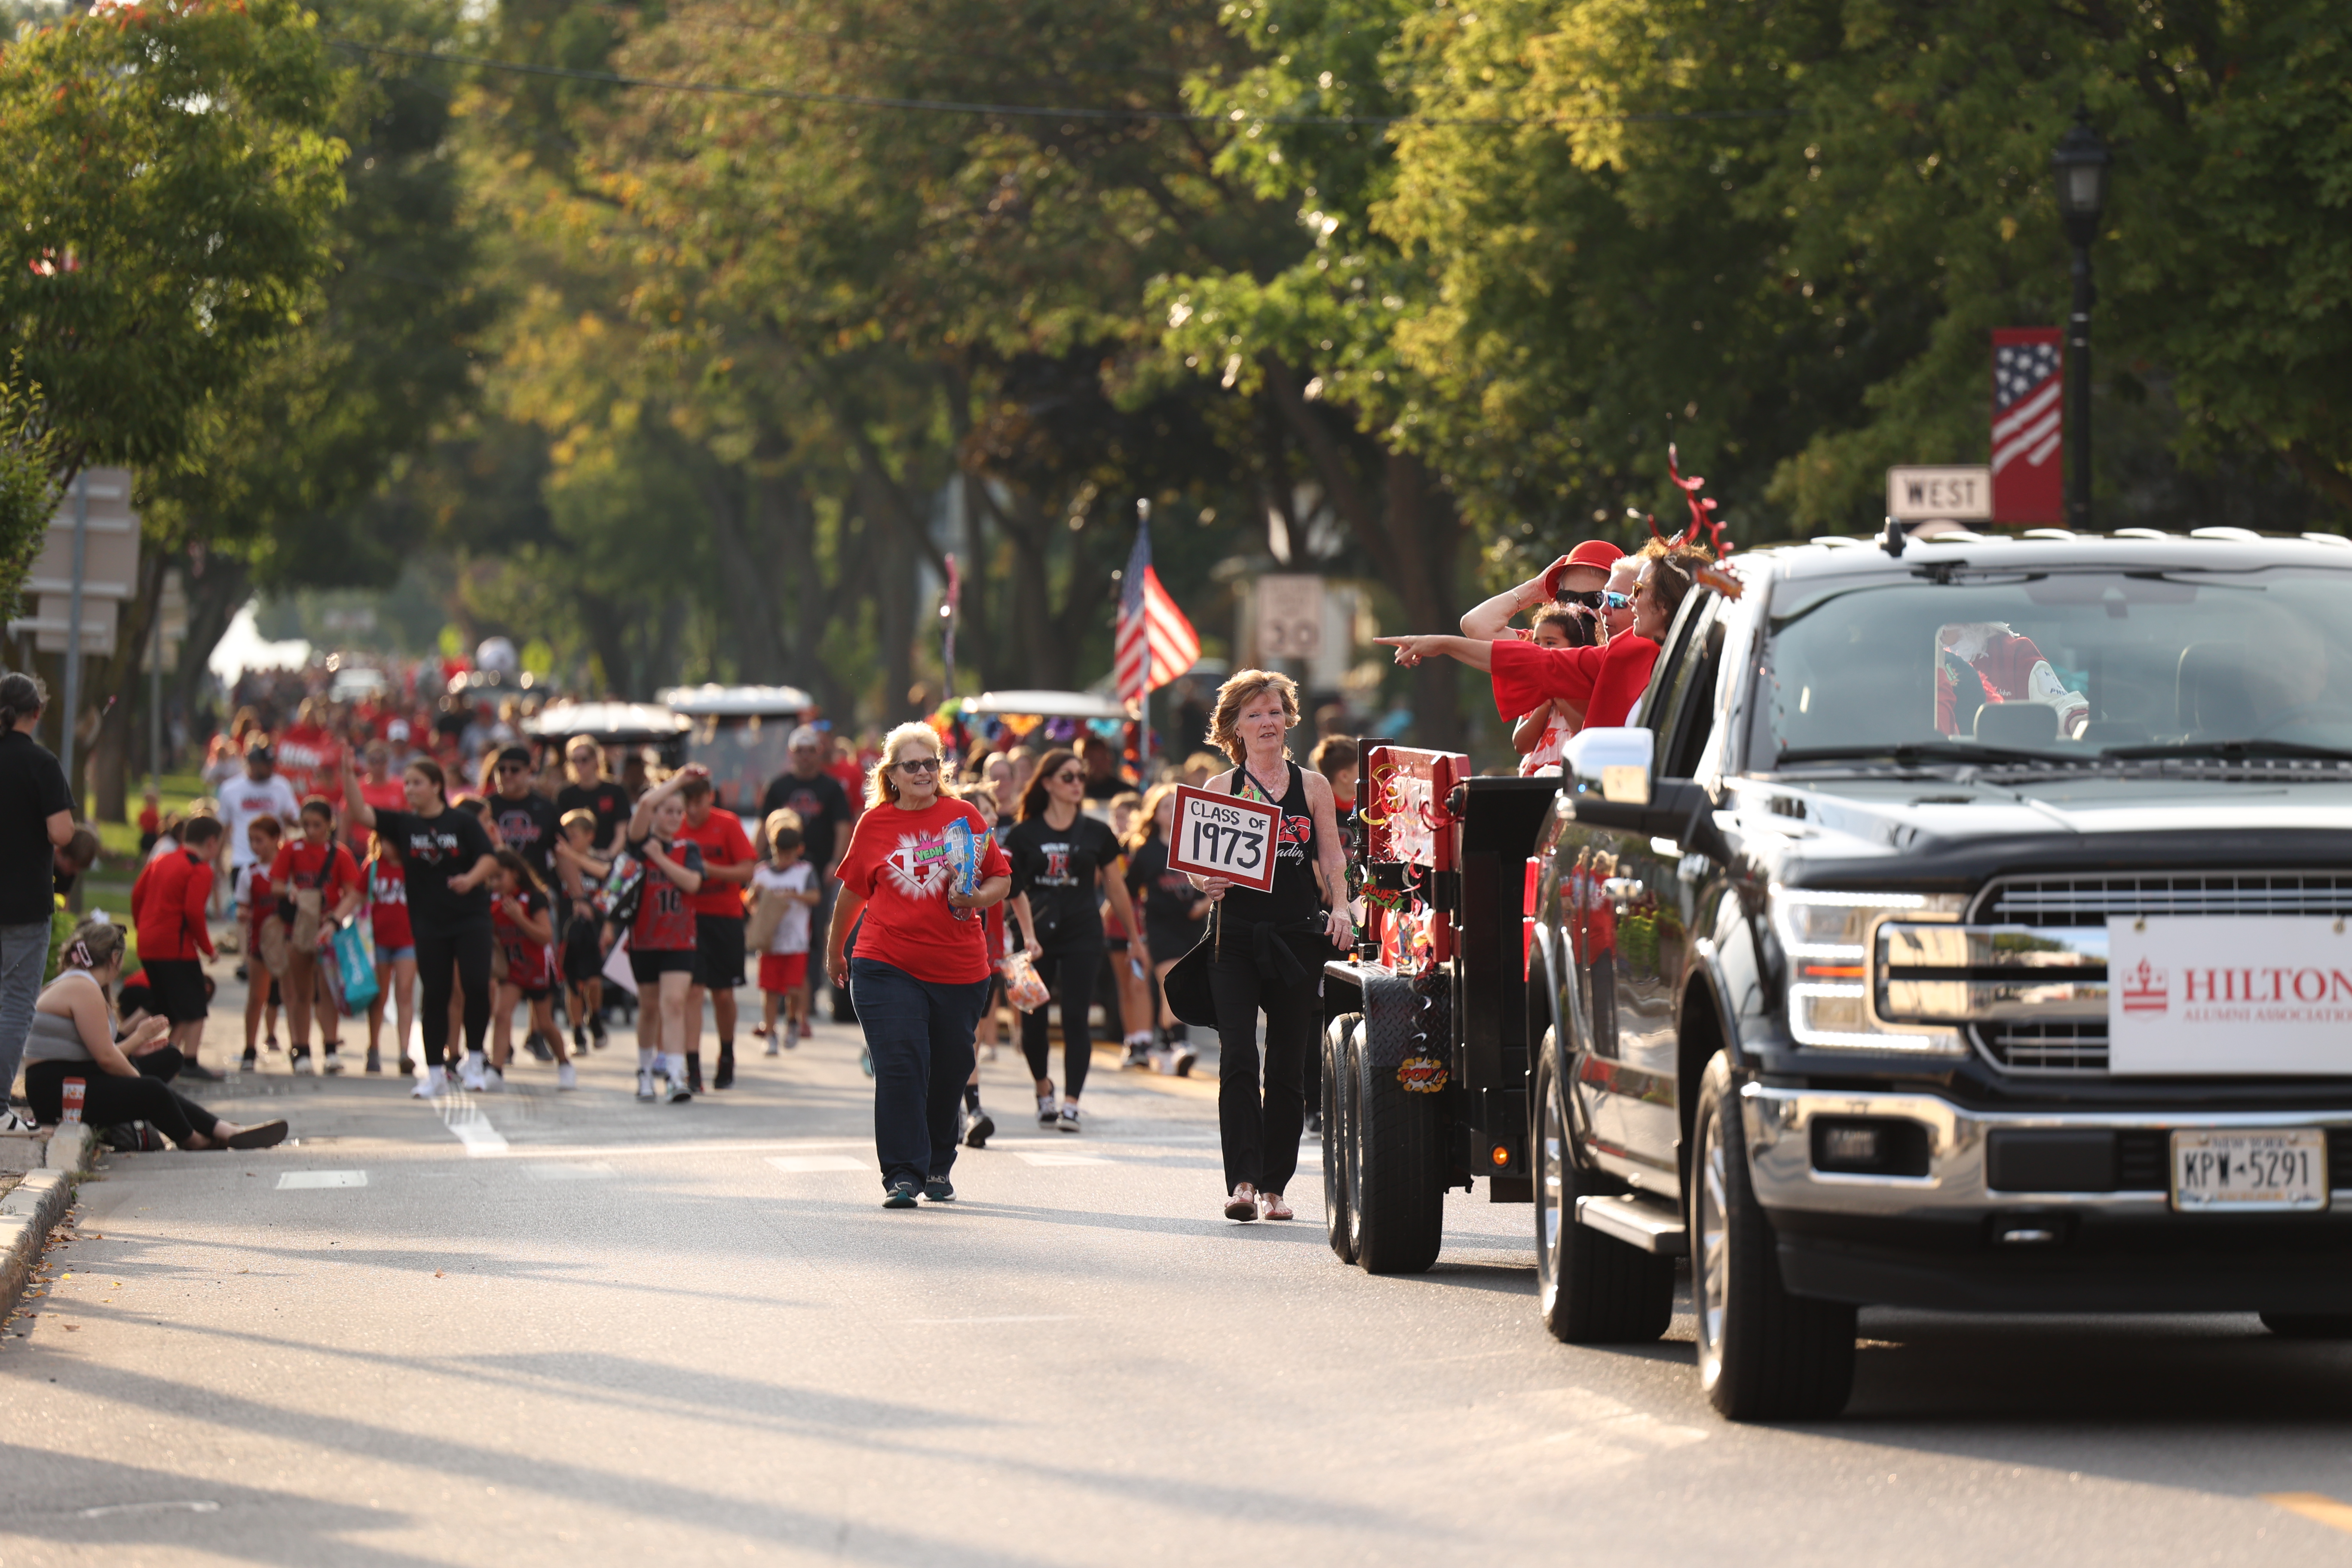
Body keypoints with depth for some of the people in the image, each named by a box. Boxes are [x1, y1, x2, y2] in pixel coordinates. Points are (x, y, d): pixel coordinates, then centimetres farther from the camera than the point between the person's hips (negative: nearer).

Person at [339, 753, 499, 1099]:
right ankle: (436, 1073, 9)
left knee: (476, 985, -15)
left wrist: (471, 878, -25)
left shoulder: (462, 823, -2)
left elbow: (489, 858, -5)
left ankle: (474, 1058, 3)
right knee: (434, 996, 2)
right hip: (429, 923, 2)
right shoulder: (403, 824, 4)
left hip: (471, 917, -2)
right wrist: (347, 773, -15)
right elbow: (359, 811, -4)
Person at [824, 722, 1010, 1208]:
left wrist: (978, 898, -12)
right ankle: (902, 1175, -10)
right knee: (900, 1066, -12)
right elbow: (853, 892, 16)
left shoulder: (964, 816, 4)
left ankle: (938, 1168, 27)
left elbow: (1002, 878, 9)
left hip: (960, 970, 1)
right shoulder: (874, 824, 3)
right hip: (887, 967, -1)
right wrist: (835, 949, 25)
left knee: (950, 1072, 8)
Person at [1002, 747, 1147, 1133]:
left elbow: (1116, 887, 13)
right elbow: (1014, 887, -2)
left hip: (1082, 935, -1)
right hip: (1035, 937, 1)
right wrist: (1027, 935, -17)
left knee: (1075, 1018, -10)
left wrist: (1135, 938, 17)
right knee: (1032, 1021, 3)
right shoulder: (1024, 835, 2)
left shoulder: (1097, 833, 5)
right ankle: (1044, 1090, 29)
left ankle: (1070, 1104, -12)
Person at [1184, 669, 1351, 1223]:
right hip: (1236, 937, -1)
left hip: (1298, 937, 1)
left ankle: (1274, 1185, 12)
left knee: (1289, 1065, 4)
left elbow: (1331, 857, 12)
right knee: (1238, 1057, -14)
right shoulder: (1219, 789, 7)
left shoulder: (1312, 787, 10)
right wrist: (1208, 883, -14)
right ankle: (1243, 1181, -20)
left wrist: (1339, 907, -4)